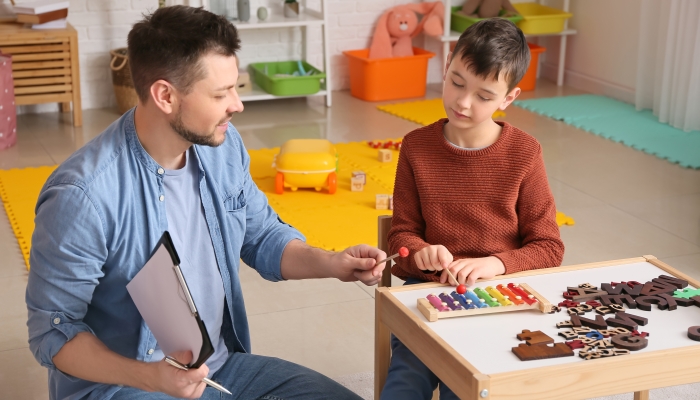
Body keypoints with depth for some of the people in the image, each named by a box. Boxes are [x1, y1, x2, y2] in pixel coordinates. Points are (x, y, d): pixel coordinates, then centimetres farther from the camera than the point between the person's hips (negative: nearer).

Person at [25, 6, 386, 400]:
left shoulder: (223, 145, -3)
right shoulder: (82, 196, -23)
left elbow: (263, 237, 12)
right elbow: (53, 330, -16)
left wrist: (330, 263, -7)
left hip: (222, 364, 7)